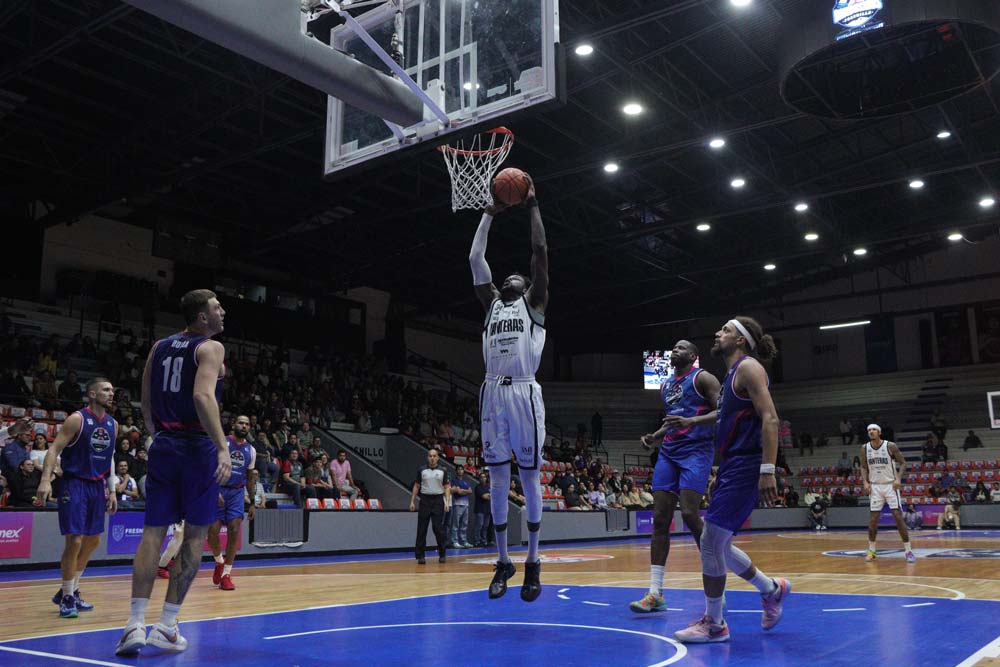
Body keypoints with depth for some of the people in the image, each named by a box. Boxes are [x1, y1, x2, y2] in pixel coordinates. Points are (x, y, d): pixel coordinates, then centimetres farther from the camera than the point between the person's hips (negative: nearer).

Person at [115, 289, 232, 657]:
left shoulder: (159, 347, 14)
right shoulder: (210, 348, -6)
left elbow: (146, 403, 16)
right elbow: (203, 396, -23)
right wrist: (223, 446, -27)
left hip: (163, 446, 6)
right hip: (197, 447, -6)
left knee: (153, 532, 6)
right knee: (195, 536, 5)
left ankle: (135, 623, -1)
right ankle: (166, 627, 7)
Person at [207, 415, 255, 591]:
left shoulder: (251, 450, 7)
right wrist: (215, 491, -21)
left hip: (237, 493, 3)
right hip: (218, 490, -3)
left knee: (234, 531, -6)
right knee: (212, 530, -8)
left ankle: (226, 574, 2)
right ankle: (219, 562, 22)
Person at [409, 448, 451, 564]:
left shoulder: (443, 471, 4)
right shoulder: (421, 470, 6)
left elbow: (447, 487, 4)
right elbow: (416, 486, 10)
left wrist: (447, 502, -8)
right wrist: (412, 501, 3)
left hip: (438, 500, -1)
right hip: (425, 499, 1)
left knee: (438, 527, -4)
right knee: (421, 529, -1)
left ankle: (442, 554, 9)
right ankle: (420, 555, 5)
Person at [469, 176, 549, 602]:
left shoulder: (534, 303, 12)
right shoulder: (492, 303, 21)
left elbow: (540, 252, 5)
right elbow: (475, 258, 19)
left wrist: (532, 206, 10)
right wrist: (490, 213, 22)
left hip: (524, 392, -4)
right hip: (493, 393, 4)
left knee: (529, 476, 1)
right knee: (497, 478, 6)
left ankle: (533, 562, 10)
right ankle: (503, 561, 16)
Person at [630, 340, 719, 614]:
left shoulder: (702, 378, -1)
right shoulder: (665, 386, 21)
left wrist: (691, 421, -25)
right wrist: (654, 437, 12)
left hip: (696, 450, -7)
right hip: (668, 452, 7)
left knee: (689, 513, -19)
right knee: (660, 519, -2)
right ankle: (655, 593, -1)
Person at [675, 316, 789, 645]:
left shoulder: (748, 367, -9)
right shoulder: (731, 374, 20)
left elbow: (770, 418, -18)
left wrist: (767, 470, -25)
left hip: (744, 468, -10)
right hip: (730, 468, 10)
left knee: (710, 542, -7)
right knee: (717, 544, 14)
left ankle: (713, 624, 5)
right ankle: (772, 590, 31)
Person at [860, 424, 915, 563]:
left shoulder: (890, 446, -11)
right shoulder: (865, 448, -1)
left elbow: (903, 462, -3)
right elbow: (864, 467, 9)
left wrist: (898, 478, -17)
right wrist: (865, 482, -6)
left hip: (890, 485, -3)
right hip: (875, 486, 3)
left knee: (898, 517, -9)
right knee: (873, 520, 2)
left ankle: (908, 551, -2)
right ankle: (871, 551, 14)